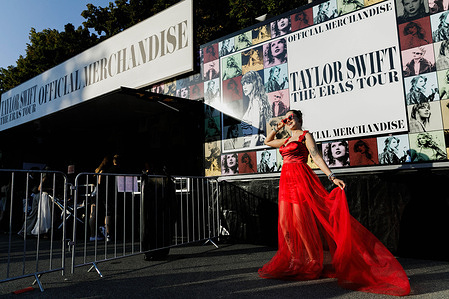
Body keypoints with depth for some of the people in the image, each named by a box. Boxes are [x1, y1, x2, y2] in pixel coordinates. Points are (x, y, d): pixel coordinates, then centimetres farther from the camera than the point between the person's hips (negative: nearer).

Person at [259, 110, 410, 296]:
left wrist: (332, 177, -20)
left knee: (300, 222, -8)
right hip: (286, 181, 7)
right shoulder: (287, 140, 20)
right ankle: (295, 260, 19)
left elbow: (317, 157, -10)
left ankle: (314, 262, 8)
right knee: (284, 222, 5)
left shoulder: (305, 136, 0)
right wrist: (278, 127, 26)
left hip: (300, 179, -7)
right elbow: (267, 142, 35)